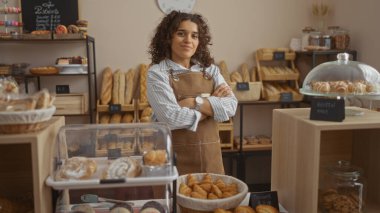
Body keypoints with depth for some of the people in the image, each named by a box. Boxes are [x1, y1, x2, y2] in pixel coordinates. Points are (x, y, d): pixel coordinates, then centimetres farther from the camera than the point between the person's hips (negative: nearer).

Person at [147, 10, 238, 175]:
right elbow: (170, 118, -18)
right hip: (174, 156, -4)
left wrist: (195, 102, -16)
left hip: (209, 155, 4)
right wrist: (212, 105, -9)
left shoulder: (210, 69, 6)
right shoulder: (157, 72, -7)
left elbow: (231, 106, -5)